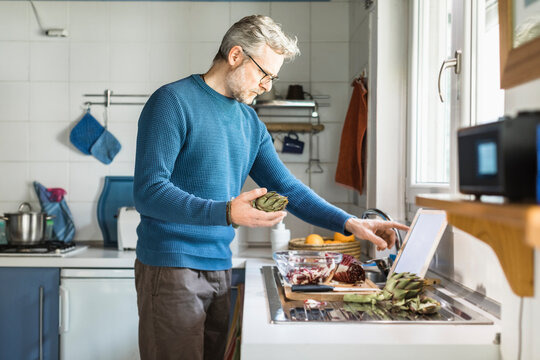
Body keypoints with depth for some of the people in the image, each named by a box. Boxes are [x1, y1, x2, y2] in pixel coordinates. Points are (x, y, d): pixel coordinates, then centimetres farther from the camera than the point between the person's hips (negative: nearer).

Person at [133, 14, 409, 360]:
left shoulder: (250, 122, 11)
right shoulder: (173, 102, -10)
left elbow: (286, 187, 13)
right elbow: (148, 192, -18)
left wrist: (349, 223, 3)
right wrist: (226, 212, -30)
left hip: (220, 267, 7)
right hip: (172, 267, -7)